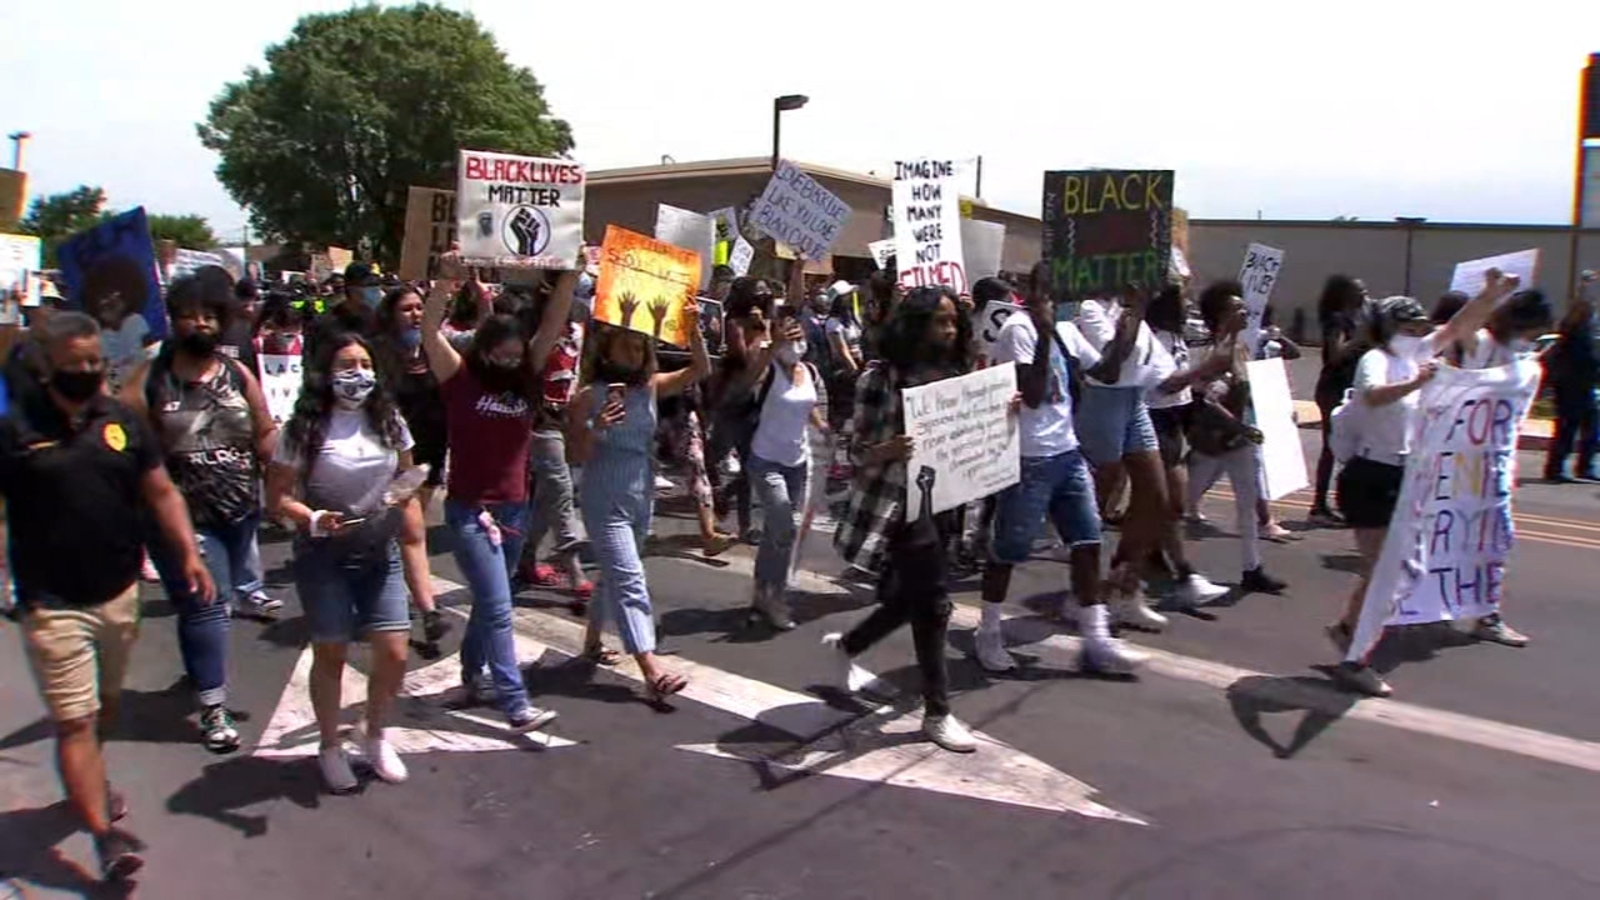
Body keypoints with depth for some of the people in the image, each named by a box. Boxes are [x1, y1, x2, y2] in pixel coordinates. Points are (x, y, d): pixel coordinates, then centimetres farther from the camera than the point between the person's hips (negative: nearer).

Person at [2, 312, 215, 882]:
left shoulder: (126, 422, 3)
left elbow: (161, 493, 7)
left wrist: (188, 553, -4)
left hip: (120, 594, 5)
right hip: (53, 605, -4)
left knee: (106, 703, 22)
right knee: (75, 722, -4)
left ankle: (93, 783, 44)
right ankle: (104, 835, -1)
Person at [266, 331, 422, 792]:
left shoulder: (390, 422, 3)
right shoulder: (305, 429, -9)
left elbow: (406, 478, 16)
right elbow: (277, 497, -8)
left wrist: (404, 494, -7)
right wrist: (312, 520, -25)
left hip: (380, 554, 3)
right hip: (324, 556, -3)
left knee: (394, 654, 1)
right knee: (331, 653, 6)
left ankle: (375, 736, 26)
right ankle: (331, 746, 27)